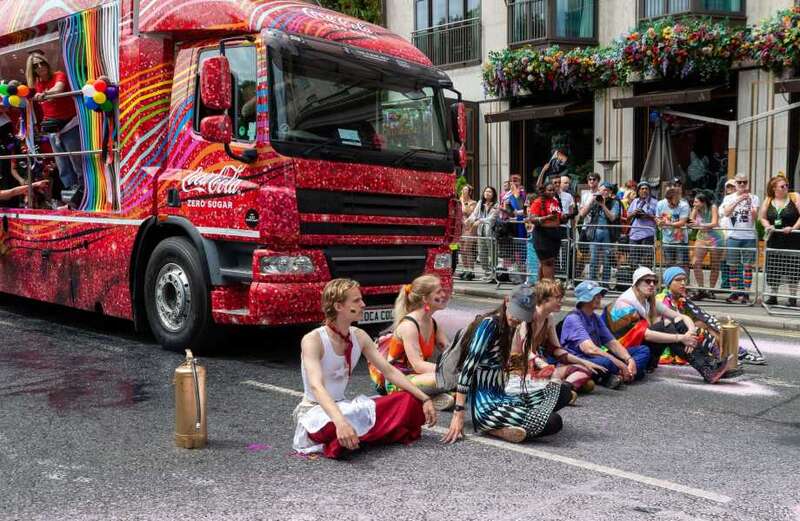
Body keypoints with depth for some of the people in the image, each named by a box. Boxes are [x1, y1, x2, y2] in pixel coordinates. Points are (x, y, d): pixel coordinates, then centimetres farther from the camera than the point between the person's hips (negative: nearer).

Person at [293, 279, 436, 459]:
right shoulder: (313, 340, -21)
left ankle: (356, 437, -7)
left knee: (409, 402, -7)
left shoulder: (359, 337, 0)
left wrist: (425, 399, -7)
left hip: (343, 406, 7)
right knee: (340, 427, -43)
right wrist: (340, 422, -52)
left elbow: (389, 371, 2)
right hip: (315, 411, -6)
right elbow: (316, 386, -35)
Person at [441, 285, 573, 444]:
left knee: (563, 390, 1)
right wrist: (459, 413, -22)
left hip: (501, 397, 9)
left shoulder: (509, 327, 13)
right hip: (486, 403, -9)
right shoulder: (489, 324, -13)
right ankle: (490, 426, -7)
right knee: (552, 422, -22)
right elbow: (469, 367, -18)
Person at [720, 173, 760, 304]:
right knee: (733, 266, 4)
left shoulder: (753, 198, 5)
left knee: (748, 266, -1)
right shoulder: (729, 198, 7)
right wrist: (738, 200, -22)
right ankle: (734, 293, 12)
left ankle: (745, 294, 4)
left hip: (749, 236, -1)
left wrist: (749, 203, -21)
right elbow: (726, 213, -11)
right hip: (733, 236, 1)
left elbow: (754, 217, -5)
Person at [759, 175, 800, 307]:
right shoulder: (768, 201, 7)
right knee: (773, 270, 6)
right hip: (774, 240, 3)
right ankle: (773, 297, 18)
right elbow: (762, 217, 12)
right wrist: (768, 226, -6)